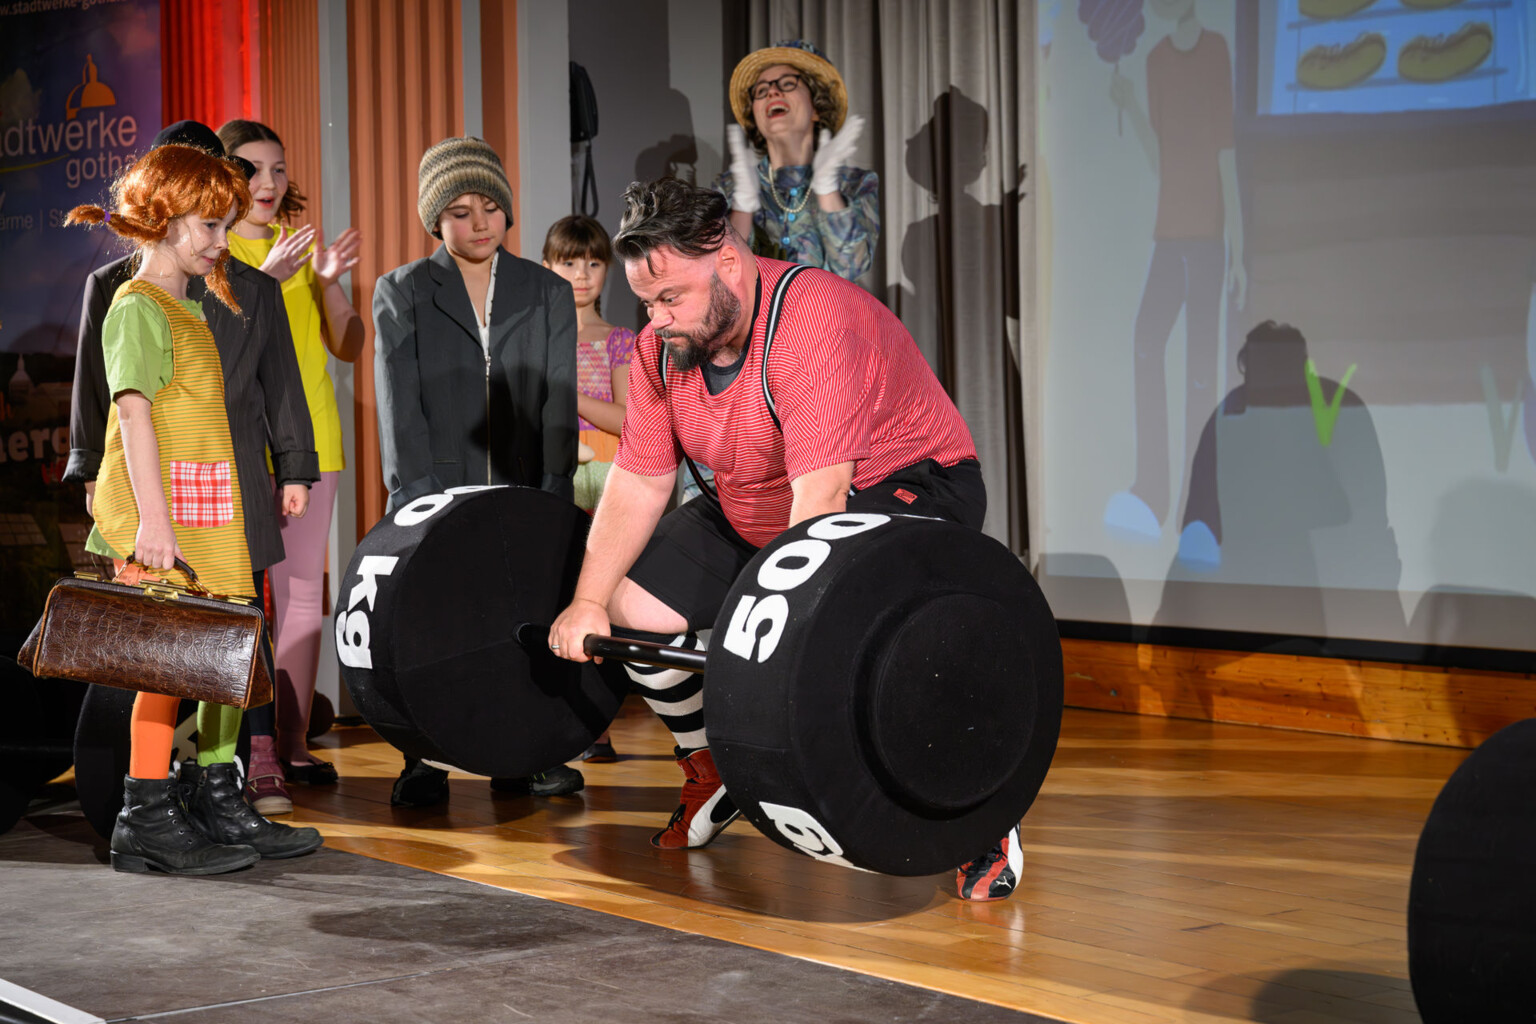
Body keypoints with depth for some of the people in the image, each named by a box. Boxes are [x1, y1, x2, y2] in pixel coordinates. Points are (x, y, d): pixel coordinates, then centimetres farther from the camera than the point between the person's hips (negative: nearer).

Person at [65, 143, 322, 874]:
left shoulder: (189, 306, 21)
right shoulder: (138, 306, -9)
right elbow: (133, 410, -18)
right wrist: (153, 517, -25)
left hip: (206, 513, 9)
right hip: (161, 517, -9)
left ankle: (218, 805, 19)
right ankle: (147, 820, 1)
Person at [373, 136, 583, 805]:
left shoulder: (548, 293, 12)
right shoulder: (400, 293, 7)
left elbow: (559, 403, 3)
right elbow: (399, 403, -3)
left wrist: (552, 497, -9)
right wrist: (421, 498, -14)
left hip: (521, 499, 1)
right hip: (434, 499, -1)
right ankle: (424, 762, 6)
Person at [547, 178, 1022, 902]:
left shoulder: (812, 322, -32)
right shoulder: (662, 345, -7)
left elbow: (820, 497, -38)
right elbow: (638, 482, -2)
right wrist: (588, 601, -7)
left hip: (905, 483, -8)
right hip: (752, 509, 8)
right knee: (630, 606, 0)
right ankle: (714, 778, 23)